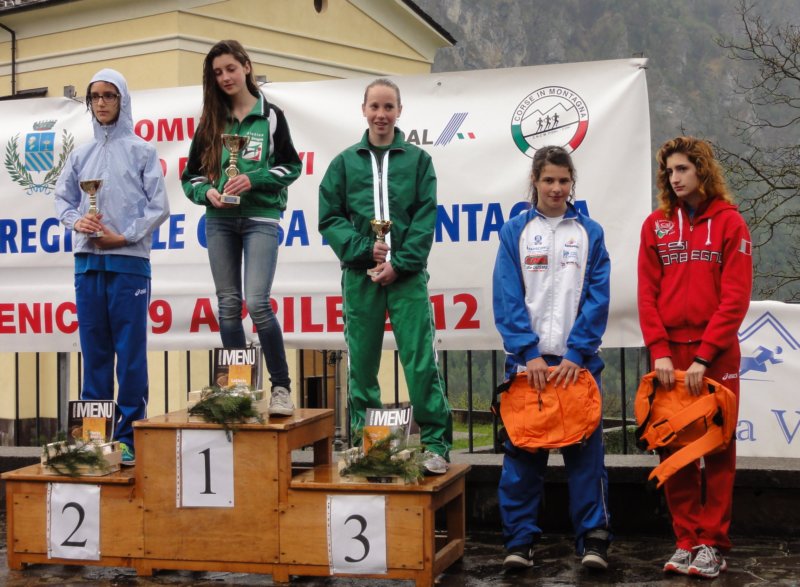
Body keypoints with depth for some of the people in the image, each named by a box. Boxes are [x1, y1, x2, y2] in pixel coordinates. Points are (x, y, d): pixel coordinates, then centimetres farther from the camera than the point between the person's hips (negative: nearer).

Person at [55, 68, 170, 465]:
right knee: (94, 350, 7)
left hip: (129, 261, -4)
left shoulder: (141, 151, 3)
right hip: (87, 262, 4)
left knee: (130, 353, -3)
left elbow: (159, 207, -2)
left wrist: (124, 237, -10)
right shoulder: (80, 154, 14)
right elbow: (62, 198, 16)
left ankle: (128, 436, 2)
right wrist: (76, 221, -5)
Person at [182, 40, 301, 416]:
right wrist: (206, 192, -10)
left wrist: (253, 180, -14)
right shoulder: (210, 121, 10)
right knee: (228, 305, 5)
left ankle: (281, 386, -5)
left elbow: (292, 166, 1)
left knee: (257, 303, -16)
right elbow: (191, 174, 12)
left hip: (260, 219, -4)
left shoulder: (270, 116, 2)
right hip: (220, 221, 4)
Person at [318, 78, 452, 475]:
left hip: (407, 274, -2)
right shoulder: (345, 162, 10)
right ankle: (362, 442, 16)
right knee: (361, 364, 6)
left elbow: (425, 219, 0)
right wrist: (363, 249, -9)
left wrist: (400, 263, -11)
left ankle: (435, 444, 1)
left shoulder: (417, 160, 7)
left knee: (421, 362, -5)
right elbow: (329, 218, 6)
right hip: (359, 275, 2)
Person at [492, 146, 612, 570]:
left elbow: (597, 299, 0)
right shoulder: (515, 232, 5)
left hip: (578, 359, 0)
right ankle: (519, 541, 11)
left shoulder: (589, 233, 6)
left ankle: (593, 539, 9)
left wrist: (575, 354, -11)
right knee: (522, 450, 3)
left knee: (585, 450, 1)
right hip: (527, 359, 0)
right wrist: (530, 353, -11)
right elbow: (507, 300, -2)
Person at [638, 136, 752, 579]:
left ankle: (712, 543, 10)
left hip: (716, 353, -2)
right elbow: (647, 294, 3)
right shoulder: (656, 225, 7)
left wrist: (703, 357, -14)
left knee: (718, 449, 3)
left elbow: (735, 297, -7)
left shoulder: (729, 222, -1)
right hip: (669, 355, 3)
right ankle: (686, 540, 14)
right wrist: (659, 351, -9)